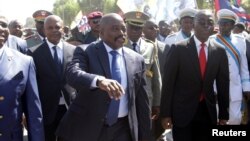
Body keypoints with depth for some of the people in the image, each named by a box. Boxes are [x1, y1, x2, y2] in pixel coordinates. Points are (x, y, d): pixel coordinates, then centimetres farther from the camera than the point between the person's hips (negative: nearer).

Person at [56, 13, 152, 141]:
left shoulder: (136, 60, 4)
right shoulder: (86, 52, -5)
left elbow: (141, 101, 8)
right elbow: (73, 73, -25)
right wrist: (99, 80, -44)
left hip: (122, 129, 3)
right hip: (87, 127, -2)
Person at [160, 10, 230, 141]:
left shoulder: (219, 51, 3)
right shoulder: (178, 48, -7)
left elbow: (223, 83, 7)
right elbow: (168, 82, -7)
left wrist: (223, 115, 7)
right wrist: (165, 114, -8)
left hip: (208, 112, 3)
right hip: (182, 111, -3)